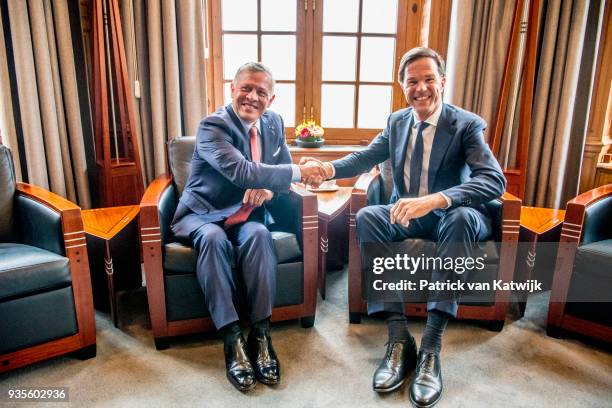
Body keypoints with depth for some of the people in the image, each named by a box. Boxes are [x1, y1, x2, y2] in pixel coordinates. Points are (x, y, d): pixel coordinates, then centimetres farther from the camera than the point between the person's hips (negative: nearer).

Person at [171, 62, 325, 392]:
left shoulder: (274, 123, 4)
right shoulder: (212, 126, -16)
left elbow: (283, 168, 8)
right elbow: (241, 171, -31)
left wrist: (269, 189, -16)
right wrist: (298, 172, -28)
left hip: (244, 215, 4)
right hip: (201, 215, -3)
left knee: (260, 235, -30)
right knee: (214, 238, -36)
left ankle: (260, 333, -26)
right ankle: (232, 339, -30)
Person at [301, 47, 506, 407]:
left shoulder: (467, 125, -10)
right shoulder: (397, 122, 7)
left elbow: (495, 180, -24)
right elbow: (365, 158, 8)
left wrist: (434, 199, -42)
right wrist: (328, 168, -17)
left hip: (452, 216, -4)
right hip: (405, 215, 4)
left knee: (462, 217, -37)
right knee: (366, 217, -26)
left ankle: (432, 346, -36)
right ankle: (399, 338, -29)